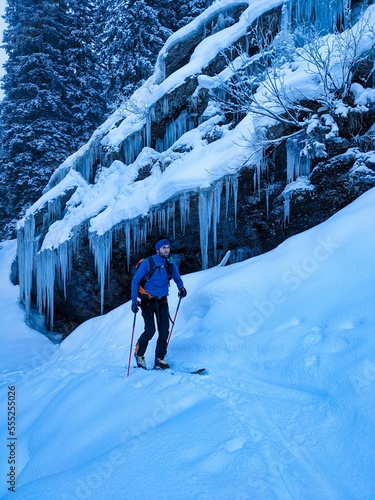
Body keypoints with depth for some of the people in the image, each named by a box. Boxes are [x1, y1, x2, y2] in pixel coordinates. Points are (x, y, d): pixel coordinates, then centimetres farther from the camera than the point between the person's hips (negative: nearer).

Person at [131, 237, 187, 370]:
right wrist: (134, 300, -16)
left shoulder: (170, 265, 3)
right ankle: (139, 353, 16)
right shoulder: (147, 263, -10)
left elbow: (177, 279, 19)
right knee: (150, 331, -10)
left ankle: (159, 359, 6)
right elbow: (135, 281, -8)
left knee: (164, 331, -5)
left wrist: (181, 288, -4)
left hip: (162, 301, 4)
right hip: (148, 301, -4)